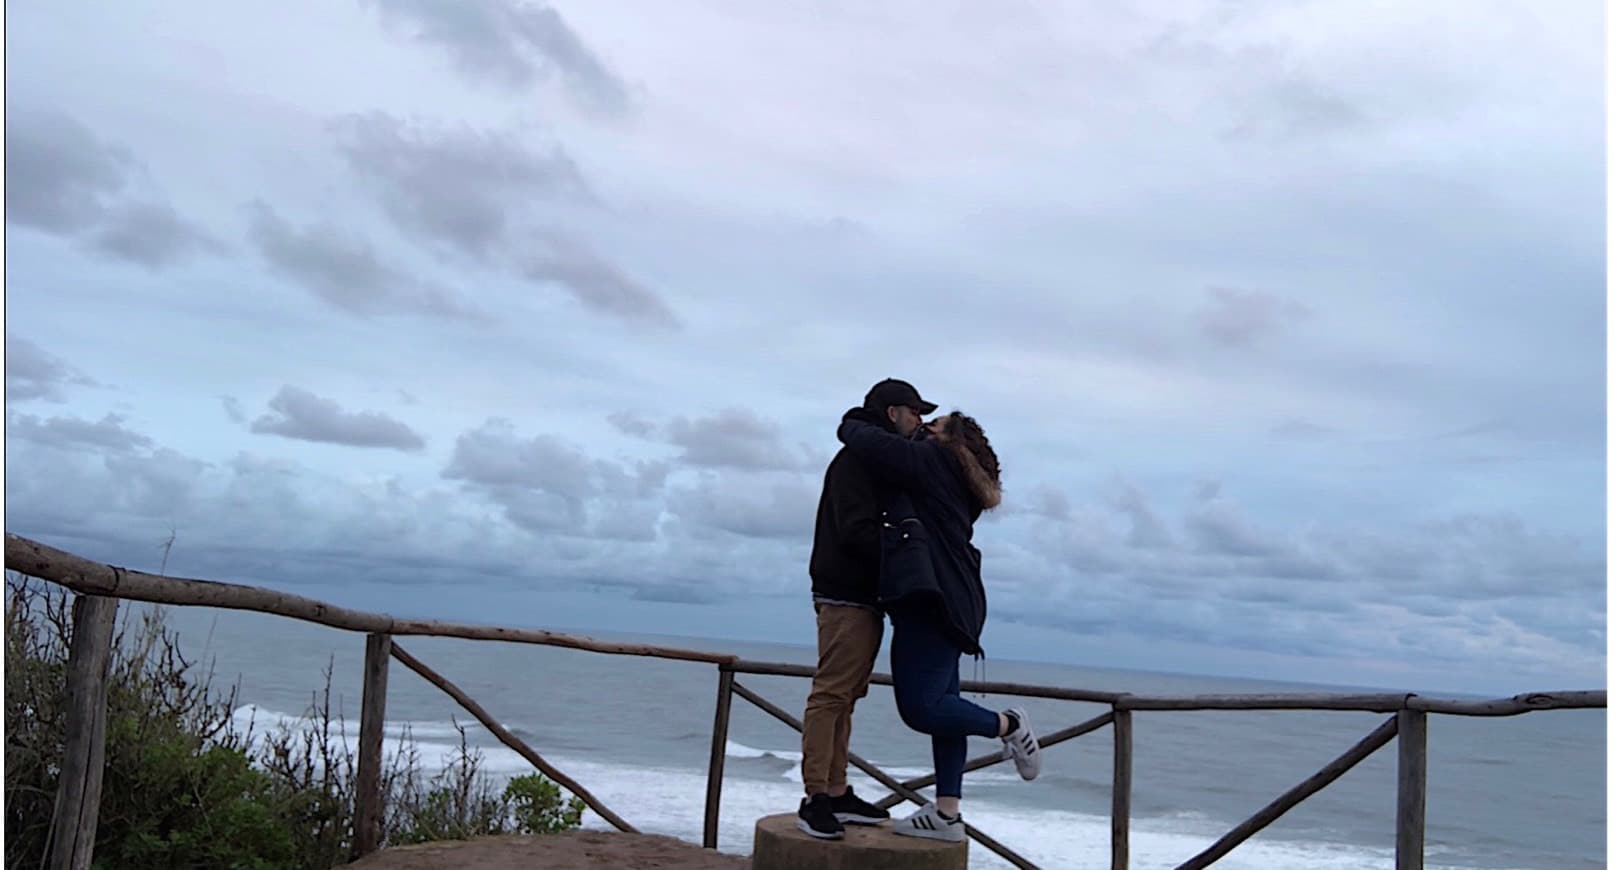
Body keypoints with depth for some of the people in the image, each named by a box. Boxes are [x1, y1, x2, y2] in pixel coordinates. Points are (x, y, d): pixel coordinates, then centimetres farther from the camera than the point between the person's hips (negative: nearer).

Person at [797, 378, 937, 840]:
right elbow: (857, 530, -20)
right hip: (846, 597, -10)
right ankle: (815, 798, -8)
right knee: (831, 693, -10)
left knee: (845, 696, 10)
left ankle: (837, 794, 14)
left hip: (863, 598, 10)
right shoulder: (856, 460, -9)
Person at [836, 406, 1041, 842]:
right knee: (938, 705, 9)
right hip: (946, 601, 10)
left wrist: (852, 425, 6)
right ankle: (947, 816, 11)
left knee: (919, 708, -12)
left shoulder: (935, 461, -5)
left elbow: (875, 445, -14)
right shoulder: (956, 483, 23)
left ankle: (1009, 724, 3)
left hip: (932, 600, -10)